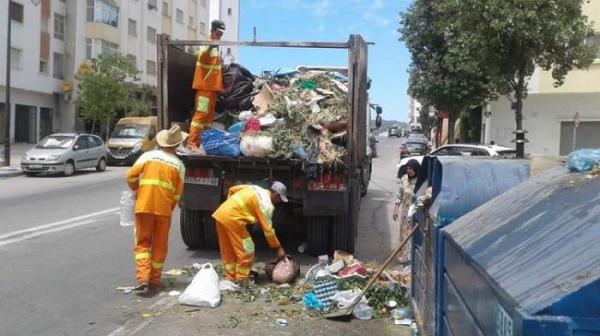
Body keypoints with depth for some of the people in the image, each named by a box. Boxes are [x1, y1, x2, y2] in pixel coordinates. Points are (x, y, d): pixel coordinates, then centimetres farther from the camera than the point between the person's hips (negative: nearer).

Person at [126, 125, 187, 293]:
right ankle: (154, 281, 18)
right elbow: (177, 193, 2)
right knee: (159, 246, 12)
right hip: (164, 208, 0)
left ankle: (142, 277, -4)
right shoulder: (179, 164, 4)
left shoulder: (148, 155, 2)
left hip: (144, 205, 0)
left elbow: (131, 175, -5)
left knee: (142, 243, 11)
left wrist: (136, 189, 15)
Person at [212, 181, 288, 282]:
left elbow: (232, 189, 24)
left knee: (228, 251, 16)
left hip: (221, 213, 9)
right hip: (232, 218, -9)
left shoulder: (256, 189, 19)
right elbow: (268, 229, -6)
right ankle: (242, 280, 7)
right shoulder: (266, 204, -6)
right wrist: (279, 248, 2)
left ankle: (231, 278, 24)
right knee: (246, 250, 1)